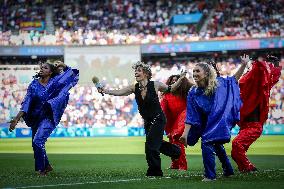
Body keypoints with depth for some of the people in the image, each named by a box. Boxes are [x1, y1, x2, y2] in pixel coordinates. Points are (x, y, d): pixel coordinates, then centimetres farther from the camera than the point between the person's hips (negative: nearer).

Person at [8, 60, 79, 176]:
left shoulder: (55, 82, -3)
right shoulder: (34, 84, 1)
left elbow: (72, 74, 7)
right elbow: (26, 103, -2)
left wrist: (63, 66, -8)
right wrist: (17, 119, -10)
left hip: (48, 118, -4)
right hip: (35, 117, 4)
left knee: (38, 141, -19)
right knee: (36, 143, 11)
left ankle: (41, 168, -6)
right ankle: (47, 166, 31)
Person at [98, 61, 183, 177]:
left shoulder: (155, 85, -15)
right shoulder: (134, 88, -5)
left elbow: (170, 89, 2)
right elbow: (118, 92, -17)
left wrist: (180, 79, -12)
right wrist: (105, 91, -33)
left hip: (158, 119, -6)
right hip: (147, 121, 6)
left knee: (150, 145, -12)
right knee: (156, 144, 18)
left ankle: (154, 171, 3)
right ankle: (176, 150, 45)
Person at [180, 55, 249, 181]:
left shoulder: (219, 83, -9)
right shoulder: (193, 93, -7)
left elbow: (234, 80, 11)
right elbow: (190, 116, -9)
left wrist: (243, 65, 2)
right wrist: (185, 133, -17)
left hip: (220, 121, -4)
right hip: (208, 125, 4)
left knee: (207, 143, -18)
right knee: (217, 145, 19)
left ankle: (210, 175, -10)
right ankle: (228, 171, 40)